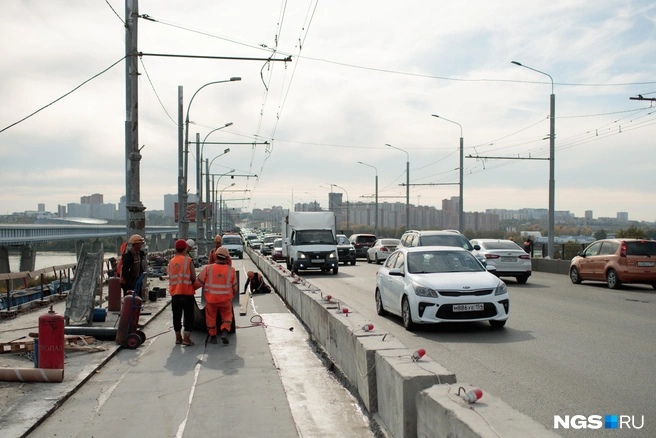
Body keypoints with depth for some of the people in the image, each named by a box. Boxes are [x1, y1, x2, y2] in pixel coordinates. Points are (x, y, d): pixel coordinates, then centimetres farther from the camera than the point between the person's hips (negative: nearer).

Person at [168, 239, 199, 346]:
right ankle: (186, 338, -1)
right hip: (187, 292, -4)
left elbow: (169, 276, 7)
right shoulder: (188, 260, -9)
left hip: (175, 293, 4)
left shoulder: (171, 261, 5)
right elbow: (193, 277, -11)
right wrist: (192, 283, 9)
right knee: (188, 316, 3)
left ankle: (178, 337, 21)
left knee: (177, 316, 13)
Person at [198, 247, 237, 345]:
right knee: (227, 315, 19)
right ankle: (224, 332, -2)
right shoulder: (231, 270, -7)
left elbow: (199, 282, -6)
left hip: (211, 299, 0)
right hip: (225, 299, 0)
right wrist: (231, 295, 22)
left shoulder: (207, 268, -12)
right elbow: (234, 288, 3)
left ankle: (213, 337, 26)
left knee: (211, 317, 19)